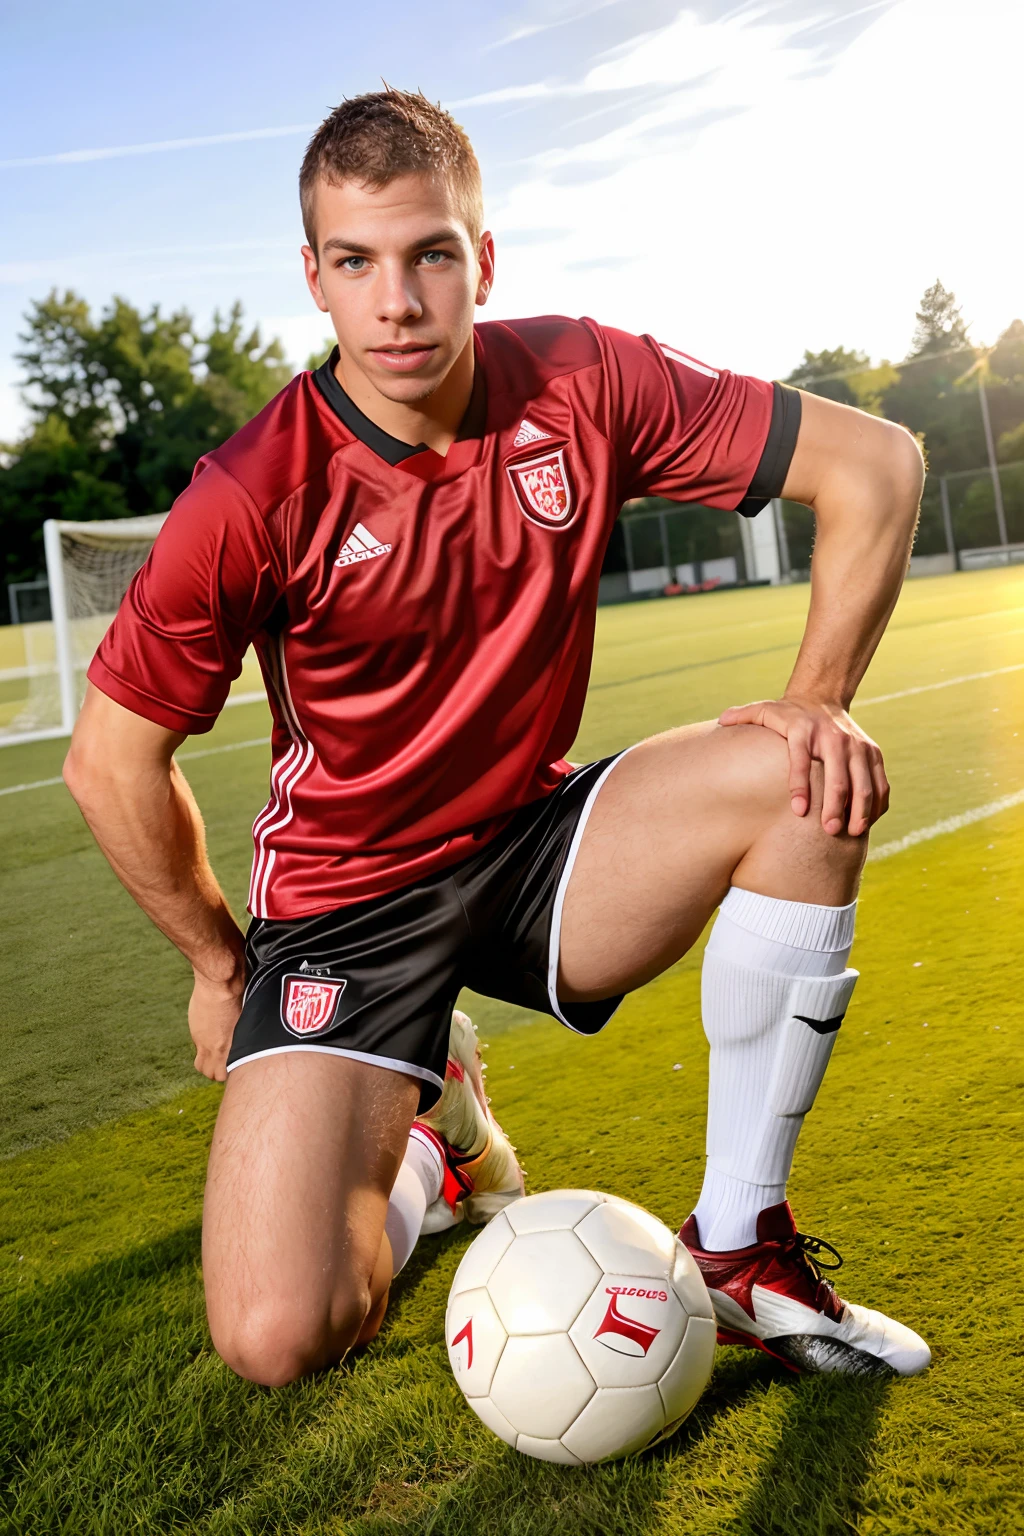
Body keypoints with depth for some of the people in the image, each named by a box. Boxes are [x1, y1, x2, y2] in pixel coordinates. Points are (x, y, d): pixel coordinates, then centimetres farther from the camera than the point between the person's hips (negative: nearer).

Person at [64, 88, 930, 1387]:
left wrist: (817, 697, -13)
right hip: (345, 902, -2)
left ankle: (736, 1245, -8)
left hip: (538, 852, 3)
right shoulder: (253, 498, -18)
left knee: (815, 775, -23)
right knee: (276, 1334, -19)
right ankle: (427, 1141, 18)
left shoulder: (580, 386, -10)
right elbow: (111, 761, -7)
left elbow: (874, 461, -3)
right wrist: (220, 962, 1)